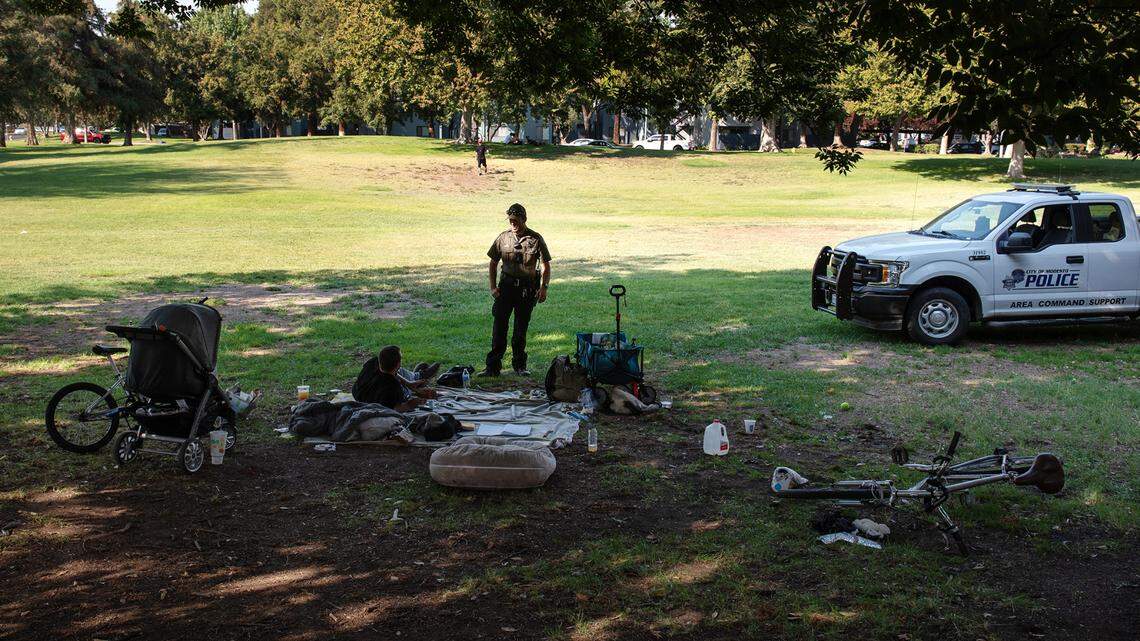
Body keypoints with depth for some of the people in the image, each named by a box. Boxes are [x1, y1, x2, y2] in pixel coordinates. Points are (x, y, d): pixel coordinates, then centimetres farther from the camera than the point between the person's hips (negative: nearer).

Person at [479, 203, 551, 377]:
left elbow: (546, 265, 1)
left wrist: (544, 287, -9)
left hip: (527, 288, -1)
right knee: (499, 325, -5)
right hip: (506, 285, 1)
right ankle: (493, 366, -3)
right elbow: (493, 263, 9)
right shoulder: (503, 238, 2)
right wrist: (493, 287, 1)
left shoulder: (535, 239, -3)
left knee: (521, 327, 7)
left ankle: (519, 365, 20)